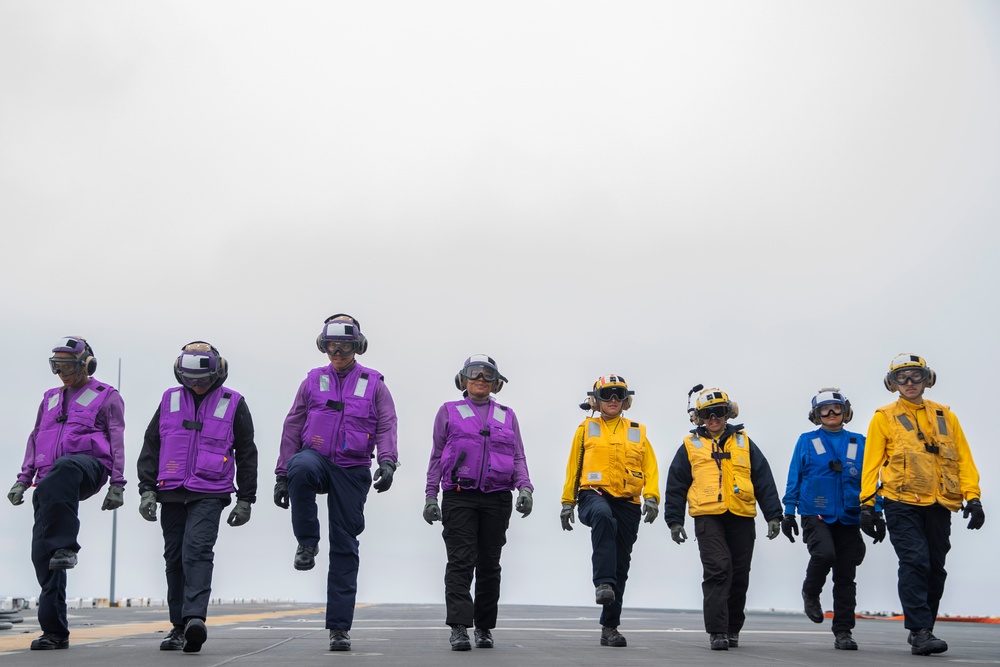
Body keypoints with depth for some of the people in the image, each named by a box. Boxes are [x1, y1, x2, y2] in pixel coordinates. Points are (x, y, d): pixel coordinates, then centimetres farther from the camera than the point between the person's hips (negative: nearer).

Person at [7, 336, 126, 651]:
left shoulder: (106, 397, 11)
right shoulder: (51, 399, 28)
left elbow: (117, 442, 4)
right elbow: (35, 441, 28)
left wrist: (117, 485, -5)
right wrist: (23, 480, 17)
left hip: (88, 465, -6)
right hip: (49, 480, 6)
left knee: (64, 469, -43)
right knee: (41, 552, -4)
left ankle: (65, 547, -39)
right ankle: (55, 631, 1)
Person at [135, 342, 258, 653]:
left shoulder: (233, 403, 3)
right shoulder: (170, 400, 10)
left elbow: (247, 453, 6)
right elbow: (150, 446, 12)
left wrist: (245, 499, 4)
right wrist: (147, 489, 3)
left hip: (209, 494, -4)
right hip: (171, 493, 4)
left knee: (197, 551, -19)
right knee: (175, 558, 6)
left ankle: (195, 618, -28)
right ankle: (179, 627, 13)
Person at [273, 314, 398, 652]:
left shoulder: (374, 384, 10)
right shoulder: (313, 381, 13)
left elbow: (386, 427, 1)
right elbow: (292, 429, 13)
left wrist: (387, 462, -18)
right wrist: (282, 475, 7)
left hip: (352, 469, 0)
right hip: (315, 456, 0)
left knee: (345, 547, -1)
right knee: (301, 467, -39)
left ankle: (339, 627, 4)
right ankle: (307, 544, -19)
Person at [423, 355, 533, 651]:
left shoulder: (507, 416, 17)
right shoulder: (449, 412, 12)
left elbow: (518, 457, 12)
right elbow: (437, 457, 11)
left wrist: (524, 487, -6)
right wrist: (431, 496, 3)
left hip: (497, 499, 2)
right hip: (459, 496, -2)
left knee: (489, 565, 5)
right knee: (461, 561, -11)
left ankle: (485, 627, 14)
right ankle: (459, 628, -15)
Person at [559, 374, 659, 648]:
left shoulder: (638, 432, 16)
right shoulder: (586, 429, 13)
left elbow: (650, 468, 10)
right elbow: (573, 466, 14)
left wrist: (651, 497, -6)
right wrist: (567, 502, 9)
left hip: (627, 503, 3)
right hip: (594, 494, -3)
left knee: (621, 566, 4)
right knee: (603, 516, -40)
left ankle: (610, 627, 12)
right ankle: (603, 584, -42)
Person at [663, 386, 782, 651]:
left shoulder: (744, 443, 13)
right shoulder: (690, 446, 10)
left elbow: (764, 481, 12)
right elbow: (675, 486, 11)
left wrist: (773, 515, 5)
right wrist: (674, 520, 4)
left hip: (742, 518, 2)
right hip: (708, 517, -2)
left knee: (739, 575, 8)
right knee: (717, 570, -16)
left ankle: (733, 629, 23)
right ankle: (717, 631, -14)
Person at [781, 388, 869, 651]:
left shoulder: (859, 443, 10)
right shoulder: (807, 441, 6)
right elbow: (794, 478, 8)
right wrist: (789, 512, 4)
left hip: (849, 518, 2)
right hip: (816, 515, -2)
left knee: (845, 577, 3)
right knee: (824, 553, -27)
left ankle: (843, 632, 11)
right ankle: (810, 593, 4)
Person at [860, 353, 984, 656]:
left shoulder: (945, 416, 13)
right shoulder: (884, 418, 5)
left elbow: (964, 458, 10)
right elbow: (872, 463, 2)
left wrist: (972, 497, -1)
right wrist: (867, 504, -6)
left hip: (938, 505, 4)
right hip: (903, 504, -3)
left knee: (935, 569, 8)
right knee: (915, 563, -15)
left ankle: (922, 631, 21)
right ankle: (920, 632, -14)